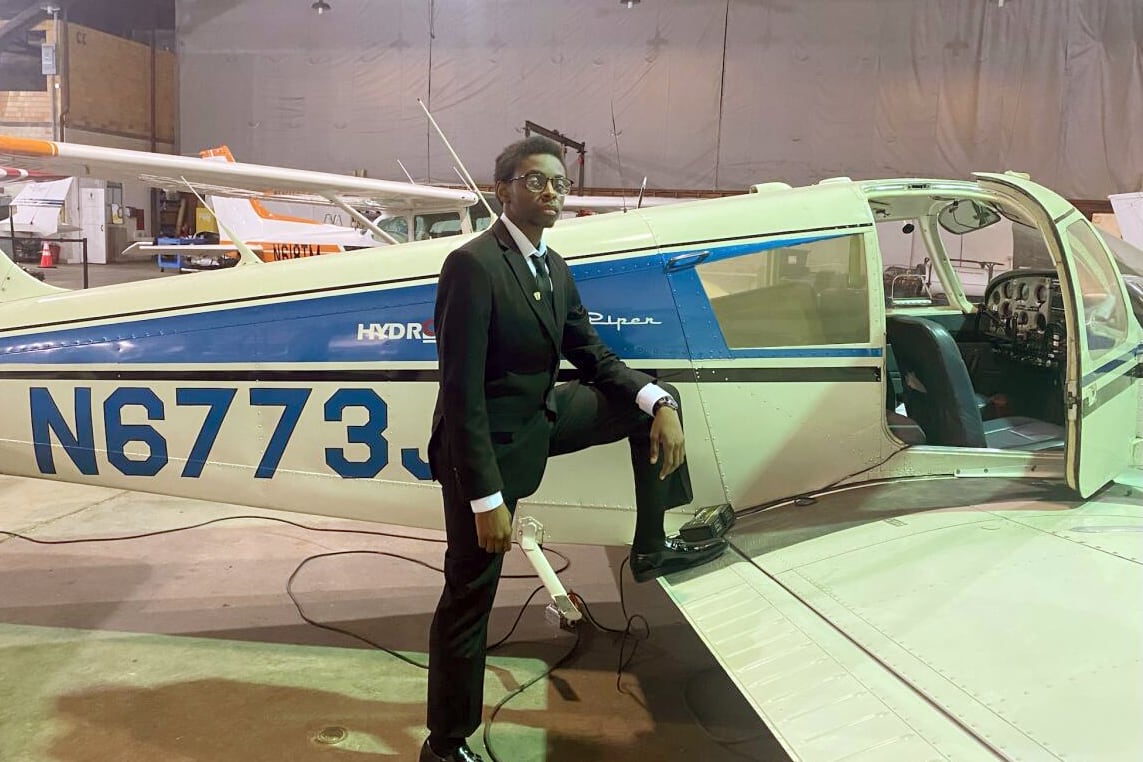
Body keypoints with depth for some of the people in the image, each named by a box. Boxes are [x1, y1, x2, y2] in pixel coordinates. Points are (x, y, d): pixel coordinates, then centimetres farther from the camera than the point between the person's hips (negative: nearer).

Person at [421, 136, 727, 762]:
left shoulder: (554, 270, 3)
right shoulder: (472, 266, -23)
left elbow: (592, 357, 8)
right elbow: (462, 393, -25)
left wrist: (660, 402, -9)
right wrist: (486, 499, -25)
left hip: (542, 420, 8)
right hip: (488, 446, -8)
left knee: (653, 401, 8)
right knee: (470, 598, 3)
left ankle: (651, 547, 19)